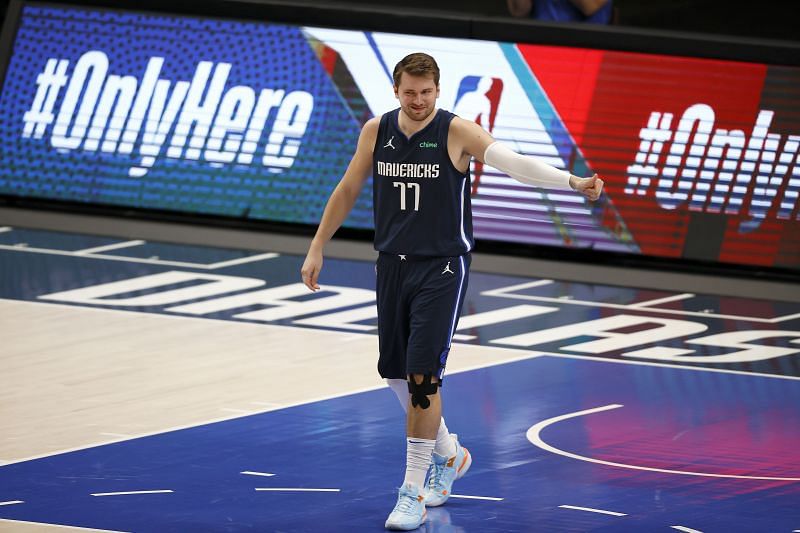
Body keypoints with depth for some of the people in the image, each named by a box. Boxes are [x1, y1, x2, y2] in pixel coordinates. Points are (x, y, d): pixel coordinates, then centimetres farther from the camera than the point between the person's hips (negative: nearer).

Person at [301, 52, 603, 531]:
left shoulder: (456, 132, -12)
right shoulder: (377, 132, 1)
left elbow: (513, 162, -22)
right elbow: (348, 190, 13)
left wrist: (572, 182, -36)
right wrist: (317, 248, 15)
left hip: (443, 267, -5)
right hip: (393, 264, 5)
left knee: (422, 375, -13)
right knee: (395, 372, 11)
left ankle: (414, 491, -7)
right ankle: (448, 452, 37)